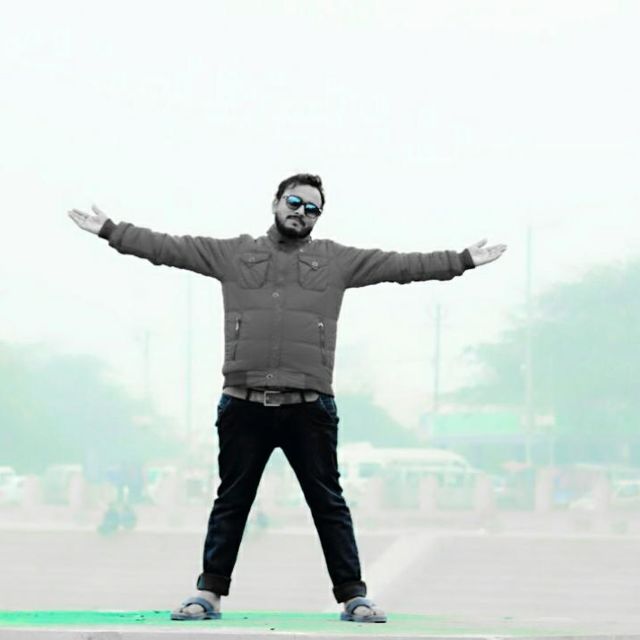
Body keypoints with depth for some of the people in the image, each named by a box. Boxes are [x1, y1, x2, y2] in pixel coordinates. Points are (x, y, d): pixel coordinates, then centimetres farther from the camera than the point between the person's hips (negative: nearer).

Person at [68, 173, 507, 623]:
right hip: (243, 405, 1)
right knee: (231, 502, 8)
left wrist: (463, 261, 3)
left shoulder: (338, 261, 10)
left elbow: (402, 265, 8)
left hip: (310, 408, 0)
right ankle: (209, 593, 14)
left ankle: (353, 597, 6)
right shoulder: (233, 254, 11)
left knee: (329, 504, 3)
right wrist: (109, 231, 6)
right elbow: (168, 248, 10)